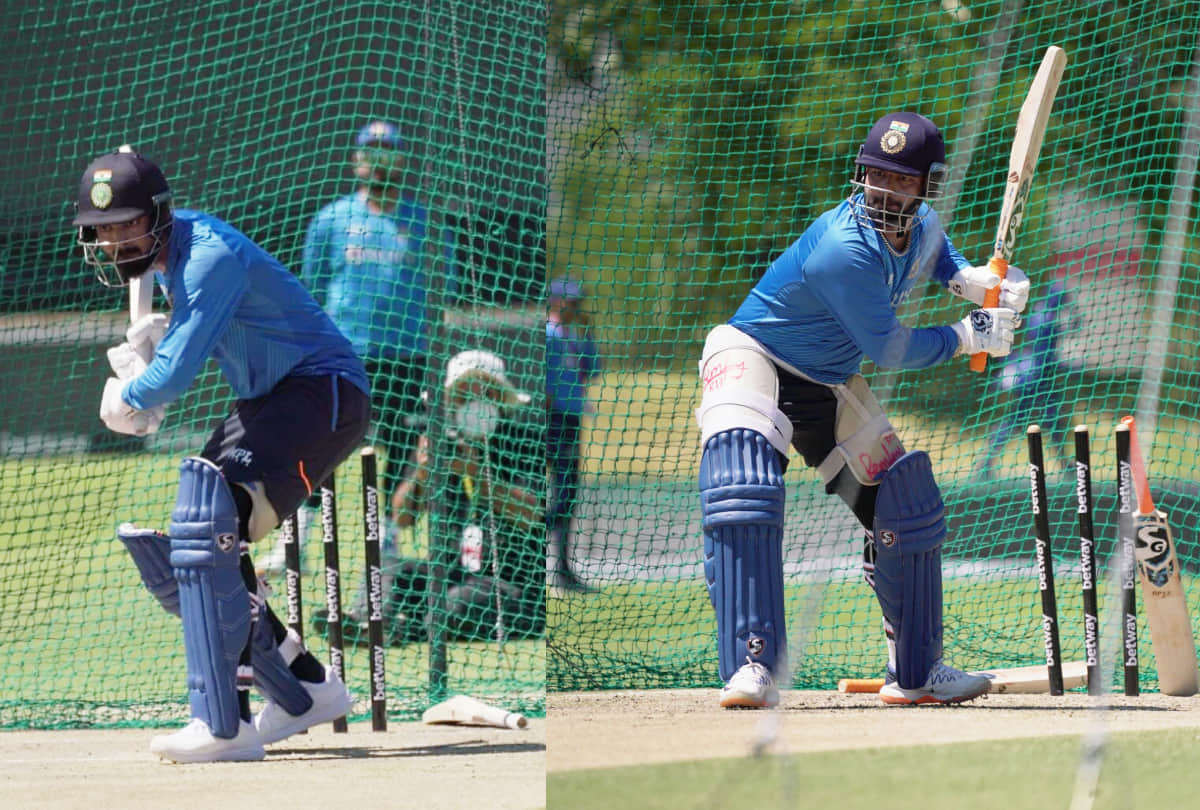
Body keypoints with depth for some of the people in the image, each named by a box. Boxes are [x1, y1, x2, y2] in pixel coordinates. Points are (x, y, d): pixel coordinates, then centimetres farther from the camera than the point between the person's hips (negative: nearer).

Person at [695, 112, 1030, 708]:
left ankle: (915, 673, 28)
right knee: (742, 473, -36)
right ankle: (752, 668, -44)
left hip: (829, 381, 9)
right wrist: (970, 337, -14)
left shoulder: (923, 226, -8)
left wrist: (972, 279, -1)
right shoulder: (844, 249, -33)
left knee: (905, 504, 10)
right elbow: (891, 350, -24)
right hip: (751, 355, -9)